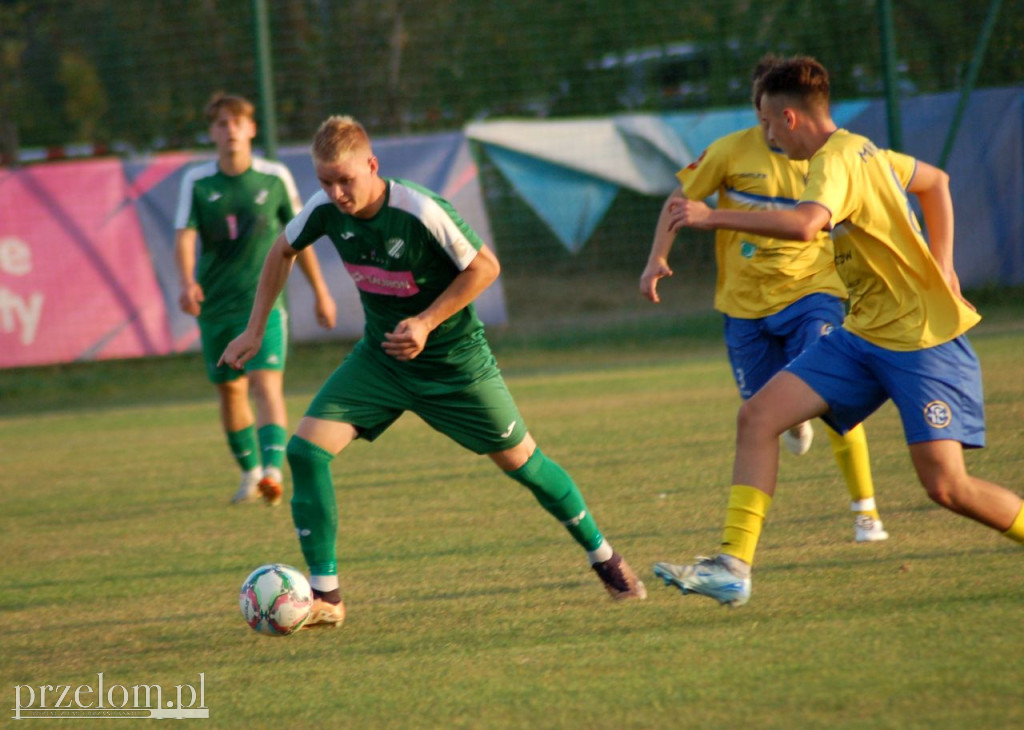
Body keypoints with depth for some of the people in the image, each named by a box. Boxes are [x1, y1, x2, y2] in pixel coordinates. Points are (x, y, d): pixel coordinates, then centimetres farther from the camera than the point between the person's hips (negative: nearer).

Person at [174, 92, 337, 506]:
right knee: (230, 391, 11)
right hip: (215, 303, 2)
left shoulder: (275, 178, -2)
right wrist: (187, 282, -31)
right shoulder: (197, 182, -2)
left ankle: (273, 470, -33)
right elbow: (185, 236, -11)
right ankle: (250, 473, 29)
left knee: (266, 383, -19)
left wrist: (320, 291, 16)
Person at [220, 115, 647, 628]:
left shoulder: (422, 213, -29)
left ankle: (604, 558, 29)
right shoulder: (325, 210, -14)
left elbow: (484, 267, -17)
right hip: (379, 357, 4)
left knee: (519, 460, 5)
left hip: (453, 360, -4)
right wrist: (255, 330, 6)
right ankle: (325, 598, -7)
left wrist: (425, 323, -24)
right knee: (305, 450, -13)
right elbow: (283, 252, 7)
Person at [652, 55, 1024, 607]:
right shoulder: (860, 151, 12)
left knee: (945, 485, -14)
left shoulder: (835, 162, -17)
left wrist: (712, 217, -34)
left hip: (922, 337, -9)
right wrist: (938, 265, 26)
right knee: (758, 416, -5)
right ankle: (733, 566, -8)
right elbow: (935, 180, 29)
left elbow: (805, 225, -39)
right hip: (865, 334, 9)